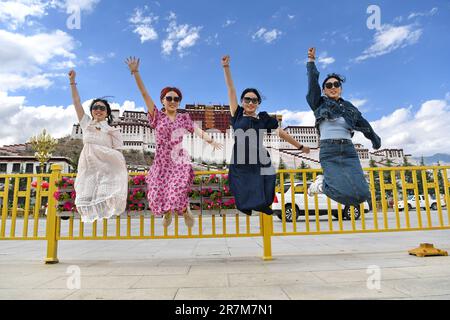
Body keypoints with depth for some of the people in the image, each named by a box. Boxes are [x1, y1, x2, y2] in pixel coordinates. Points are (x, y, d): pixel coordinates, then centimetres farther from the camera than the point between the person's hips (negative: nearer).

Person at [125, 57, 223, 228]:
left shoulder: (184, 118, 8)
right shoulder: (157, 116, 4)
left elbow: (198, 131, -1)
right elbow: (144, 94, -2)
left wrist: (211, 140, -15)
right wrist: (135, 72, -7)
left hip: (179, 161, -1)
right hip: (161, 161, 1)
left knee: (178, 190, -18)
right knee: (158, 194, 0)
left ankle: (185, 210, 15)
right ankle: (167, 212, 34)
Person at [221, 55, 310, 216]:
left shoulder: (264, 118, 11)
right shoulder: (237, 116, 9)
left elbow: (282, 133, 17)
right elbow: (231, 90, 8)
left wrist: (300, 146, 23)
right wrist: (226, 67, 7)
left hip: (262, 168, 1)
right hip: (240, 169, 0)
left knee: (263, 207, -2)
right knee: (245, 208, 0)